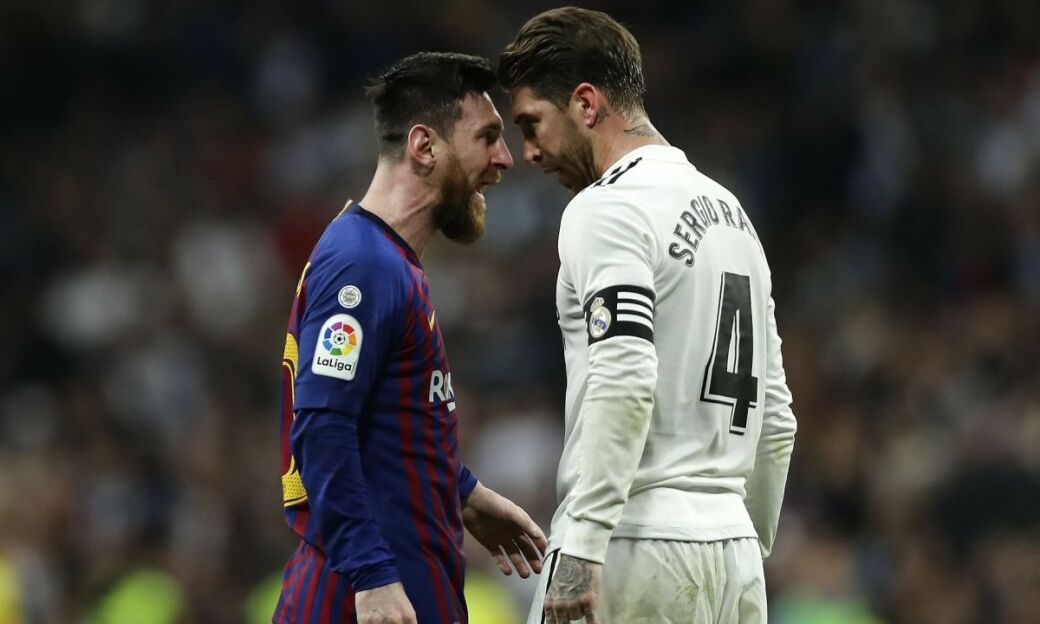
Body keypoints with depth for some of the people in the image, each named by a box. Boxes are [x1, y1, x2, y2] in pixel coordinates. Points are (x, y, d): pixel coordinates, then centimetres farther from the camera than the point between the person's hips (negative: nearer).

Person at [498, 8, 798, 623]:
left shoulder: (608, 209, -8)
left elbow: (624, 382, -21)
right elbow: (775, 418, 23)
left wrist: (581, 546, -24)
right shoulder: (732, 211, 20)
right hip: (734, 548, 9)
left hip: (635, 550, -9)